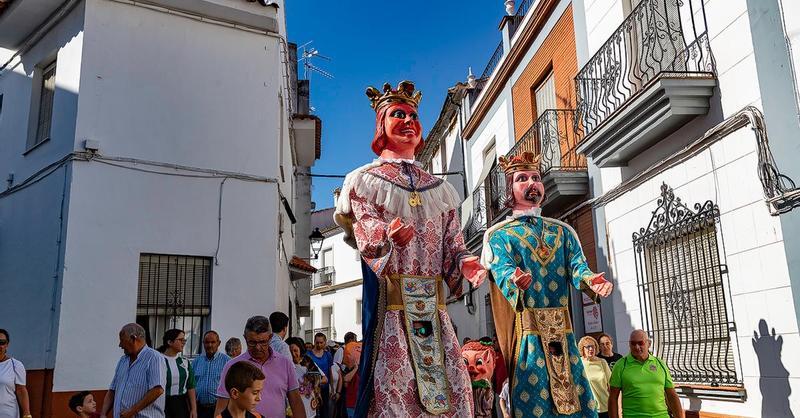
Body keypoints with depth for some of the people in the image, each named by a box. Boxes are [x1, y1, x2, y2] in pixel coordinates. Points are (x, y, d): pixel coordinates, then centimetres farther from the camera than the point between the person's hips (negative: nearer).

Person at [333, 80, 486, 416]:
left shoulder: (439, 187, 18)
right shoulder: (363, 180, 7)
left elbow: (452, 243, 13)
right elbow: (364, 232, -8)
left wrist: (465, 264, -8)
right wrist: (388, 236, -30)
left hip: (433, 304, 4)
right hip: (390, 301, -4)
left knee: (450, 387, 1)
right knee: (394, 387, -8)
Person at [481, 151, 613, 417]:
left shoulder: (563, 231, 16)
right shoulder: (499, 235, 4)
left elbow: (577, 266, 0)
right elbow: (502, 270, -14)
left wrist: (590, 281, -23)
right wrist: (514, 280, -38)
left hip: (563, 331, 4)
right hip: (528, 332, -4)